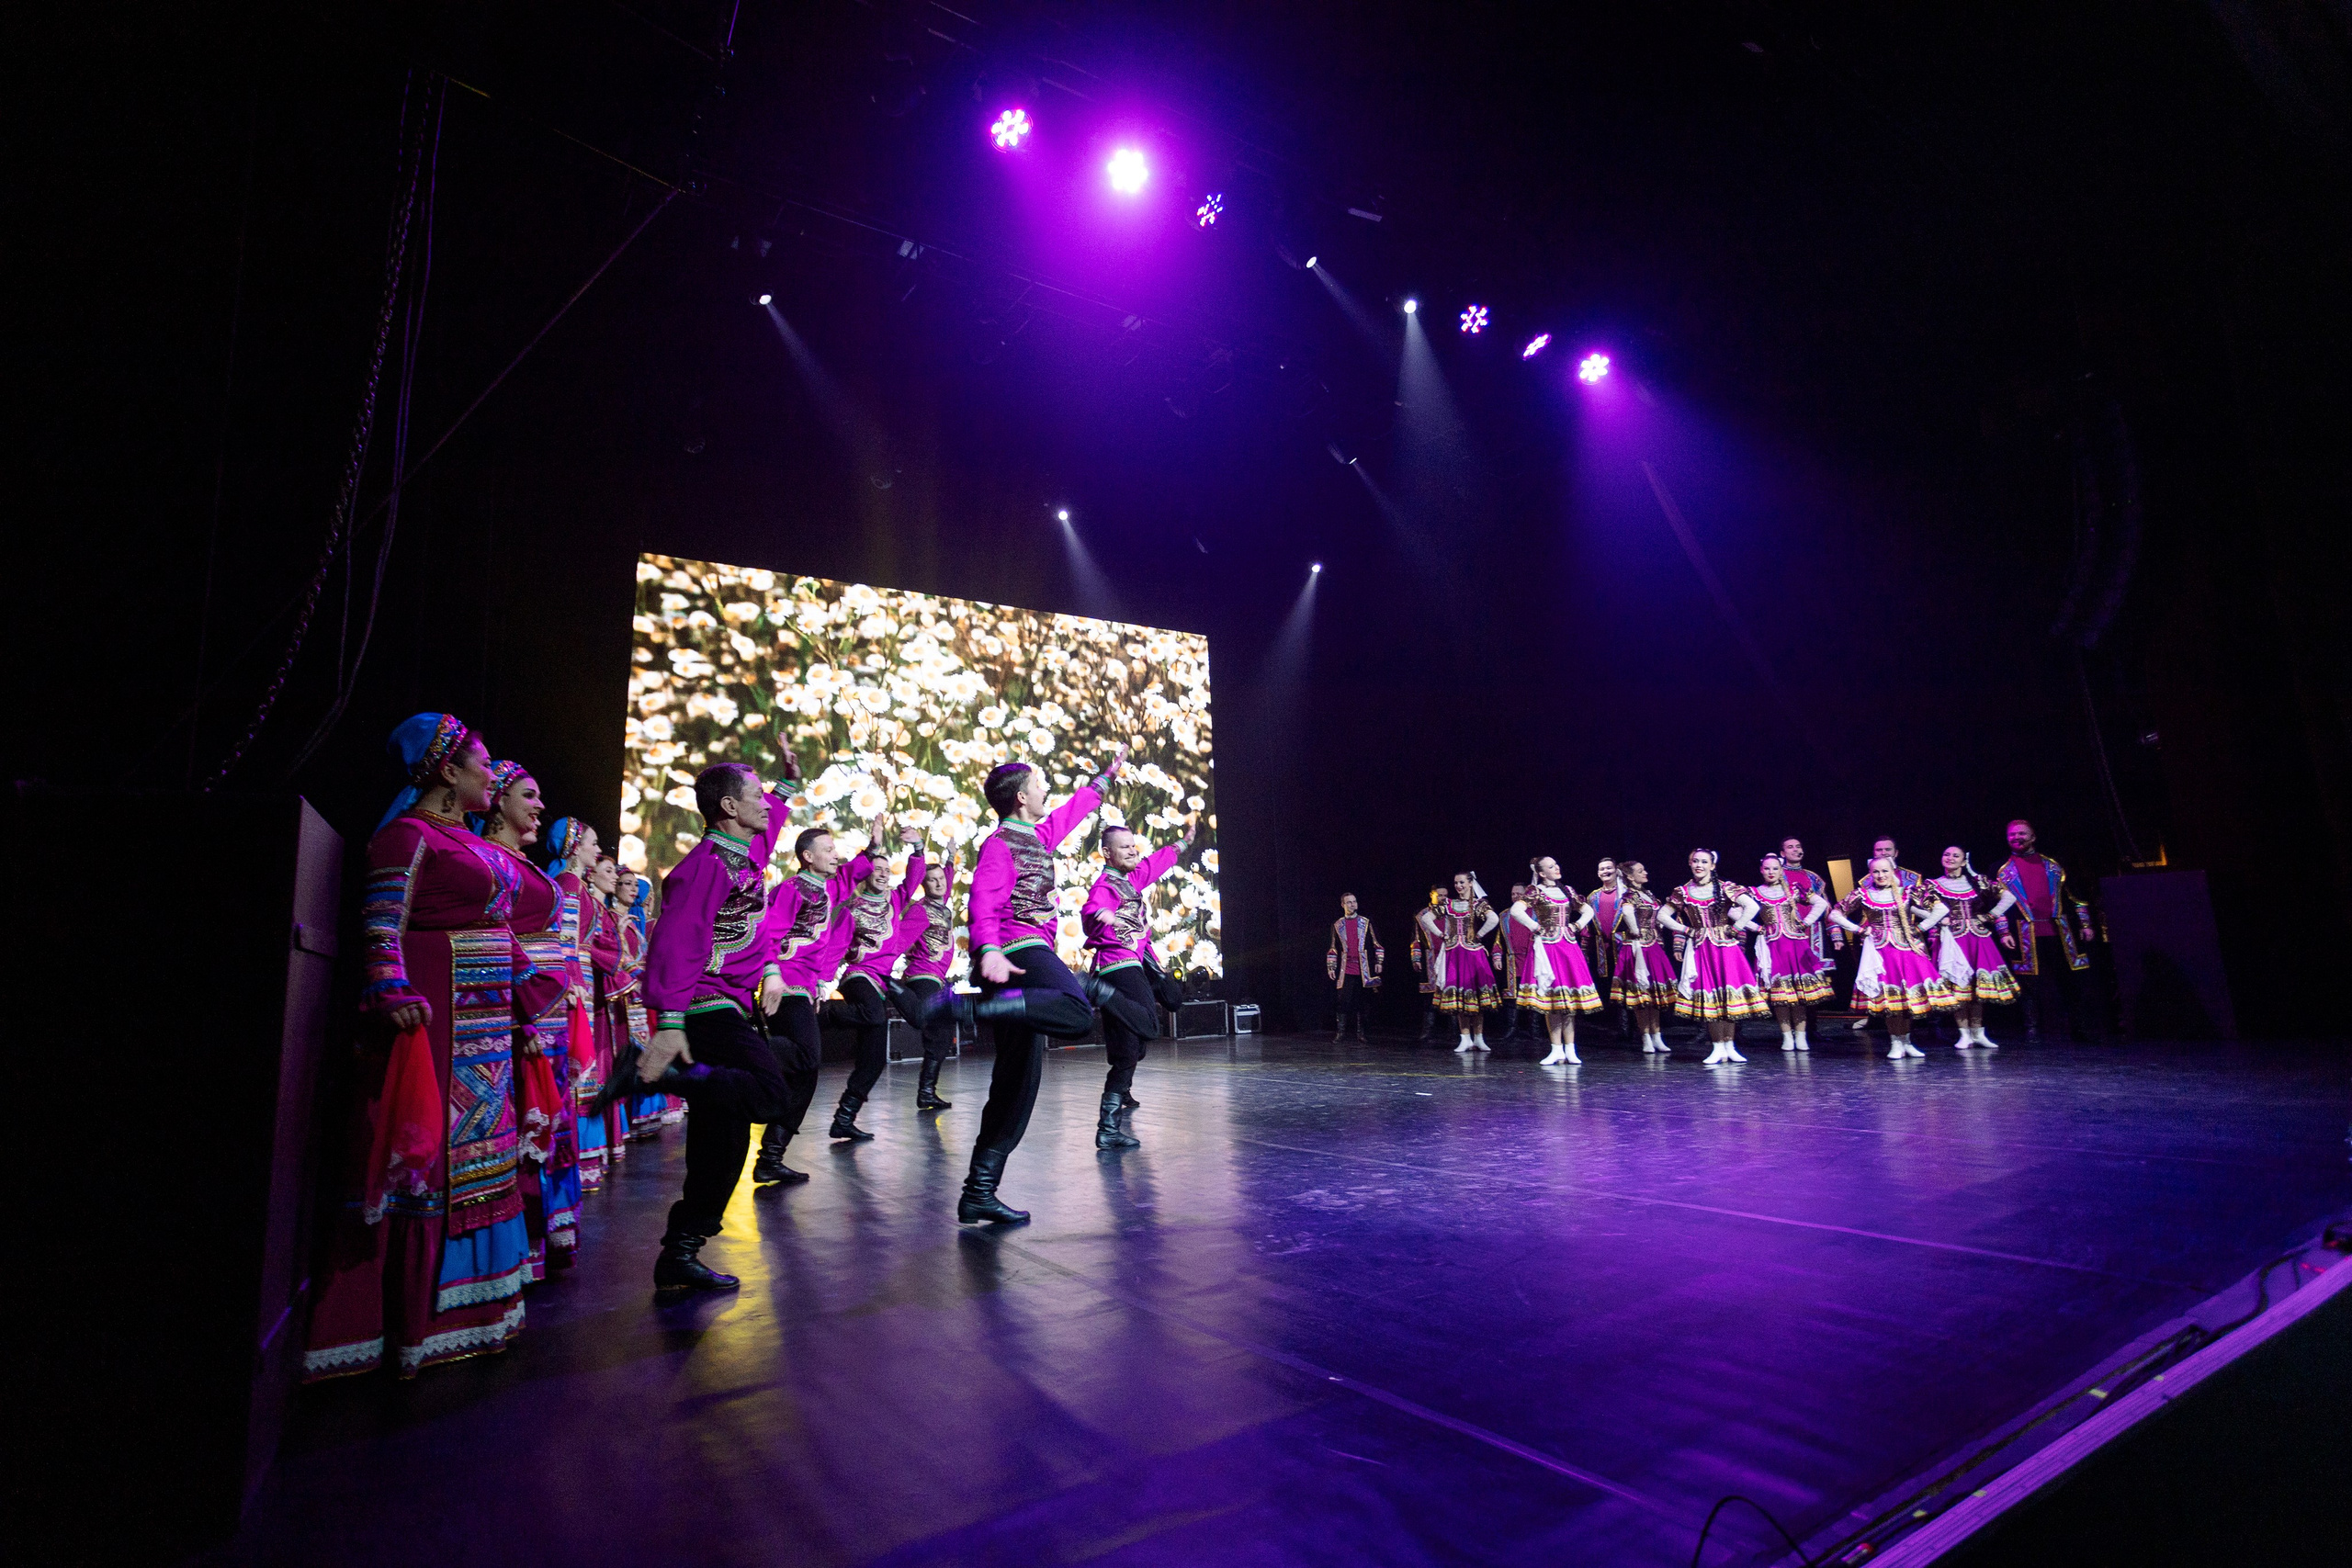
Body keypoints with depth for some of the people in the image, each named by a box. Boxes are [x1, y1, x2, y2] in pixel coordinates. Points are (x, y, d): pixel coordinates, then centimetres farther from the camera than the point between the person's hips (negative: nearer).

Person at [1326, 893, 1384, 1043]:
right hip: (1346, 971, 0)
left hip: (1364, 969, 0)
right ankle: (1340, 1032, 5)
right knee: (1344, 1002, -3)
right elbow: (1333, 948, 13)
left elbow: (1377, 943, 9)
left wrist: (1379, 962, 2)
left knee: (1361, 1002, 5)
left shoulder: (1366, 922, 7)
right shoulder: (1337, 925, 9)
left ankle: (1360, 1032, 14)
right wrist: (1331, 967, 8)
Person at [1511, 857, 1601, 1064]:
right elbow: (1515, 911, -16)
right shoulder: (1534, 890, -2)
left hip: (1569, 947, 5)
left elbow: (1588, 911, 25)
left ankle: (1570, 1050, 6)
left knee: (1569, 1000, 2)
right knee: (1552, 1001, -5)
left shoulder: (1567, 891, 14)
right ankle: (1557, 1051, 1)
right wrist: (1536, 928, -11)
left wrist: (1577, 926, 9)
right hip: (1547, 946, -5)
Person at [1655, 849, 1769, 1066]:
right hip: (1700, 949, 2)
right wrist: (1685, 930, 1)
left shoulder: (1725, 888, -2)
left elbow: (1752, 906, -13)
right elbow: (1662, 916, 9)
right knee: (1707, 996, 1)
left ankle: (1729, 1046, 10)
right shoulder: (1682, 892, 4)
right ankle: (1718, 1048, 8)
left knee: (1728, 994, -1)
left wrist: (1735, 928, -12)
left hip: (1725, 947, -2)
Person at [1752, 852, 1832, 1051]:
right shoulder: (1755, 893, 4)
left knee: (1800, 989, -1)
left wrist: (1806, 923, 2)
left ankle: (1800, 1036, 5)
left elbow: (1822, 903, 9)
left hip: (1797, 944, 1)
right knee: (1778, 990, -2)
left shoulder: (1794, 889, 7)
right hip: (1773, 946, 0)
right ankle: (1787, 1037, 5)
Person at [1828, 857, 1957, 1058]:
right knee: (1888, 997, -5)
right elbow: (1835, 914, 6)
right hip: (1880, 951, -1)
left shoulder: (1907, 893, 3)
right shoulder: (1863, 895, 3)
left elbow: (1941, 909, 2)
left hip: (1907, 949, 1)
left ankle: (1906, 1042, 15)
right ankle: (1896, 1043, 5)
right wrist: (1860, 930, 2)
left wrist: (1919, 929, 0)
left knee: (1909, 995, 1)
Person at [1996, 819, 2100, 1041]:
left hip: (2058, 931, 2)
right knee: (2032, 984, -1)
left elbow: (2074, 896, 16)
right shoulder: (2002, 870, 8)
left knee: (2070, 981, 4)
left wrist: (2085, 924, 9)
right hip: (2026, 937, -2)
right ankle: (2033, 1029, 4)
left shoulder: (2053, 865, 14)